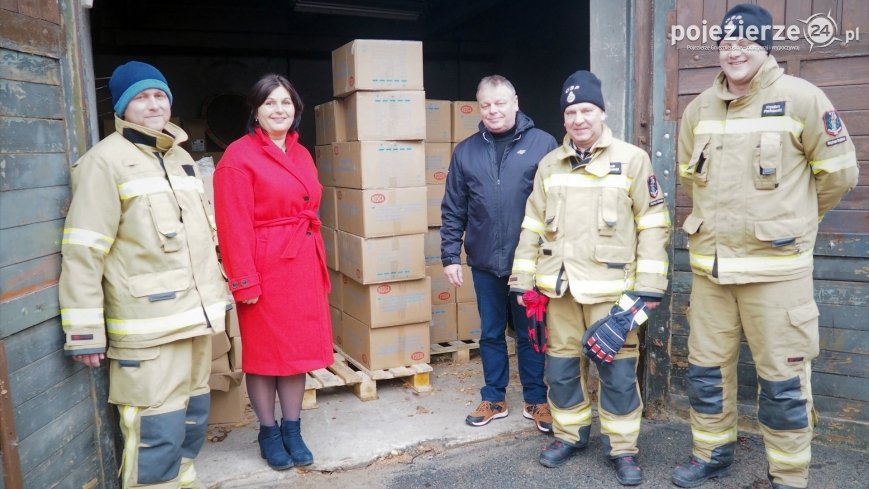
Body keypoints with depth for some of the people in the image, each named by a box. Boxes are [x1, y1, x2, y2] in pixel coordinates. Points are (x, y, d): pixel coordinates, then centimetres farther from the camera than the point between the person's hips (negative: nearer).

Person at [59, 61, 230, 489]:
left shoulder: (182, 157, 15)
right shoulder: (106, 160, -9)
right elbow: (83, 250, -14)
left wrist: (218, 293, 23)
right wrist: (85, 330, -16)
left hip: (195, 313, 8)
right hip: (146, 324, -7)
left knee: (194, 414, 18)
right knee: (157, 429, -5)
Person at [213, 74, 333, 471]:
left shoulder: (301, 154, 12)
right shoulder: (238, 156, -9)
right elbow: (234, 226, -14)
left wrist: (319, 266, 14)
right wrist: (244, 281, -16)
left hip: (303, 266, 7)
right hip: (265, 268, -6)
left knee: (299, 347, 12)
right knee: (264, 351, 7)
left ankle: (292, 430, 26)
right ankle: (268, 433, 24)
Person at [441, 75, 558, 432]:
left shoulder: (543, 144, -4)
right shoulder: (466, 151, 5)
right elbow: (453, 211, 7)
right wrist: (450, 256, 3)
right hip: (484, 262, 3)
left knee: (530, 334, 11)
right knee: (491, 334, 15)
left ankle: (536, 400, 28)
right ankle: (493, 399, 31)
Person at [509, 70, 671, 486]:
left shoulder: (632, 159, -1)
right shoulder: (549, 165, 9)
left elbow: (653, 225, -3)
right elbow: (532, 226, 11)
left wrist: (649, 286, -8)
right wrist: (524, 280, 8)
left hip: (611, 288, -3)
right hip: (559, 287, 4)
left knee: (619, 371, 4)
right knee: (561, 366, 12)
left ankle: (623, 447, 22)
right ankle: (570, 434, 32)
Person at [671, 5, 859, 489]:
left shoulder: (801, 99, -7)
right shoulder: (699, 108, 7)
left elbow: (838, 173, 1)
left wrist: (792, 220, 11)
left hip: (776, 264, -4)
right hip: (711, 263, 5)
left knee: (783, 379, 5)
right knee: (707, 368, 14)